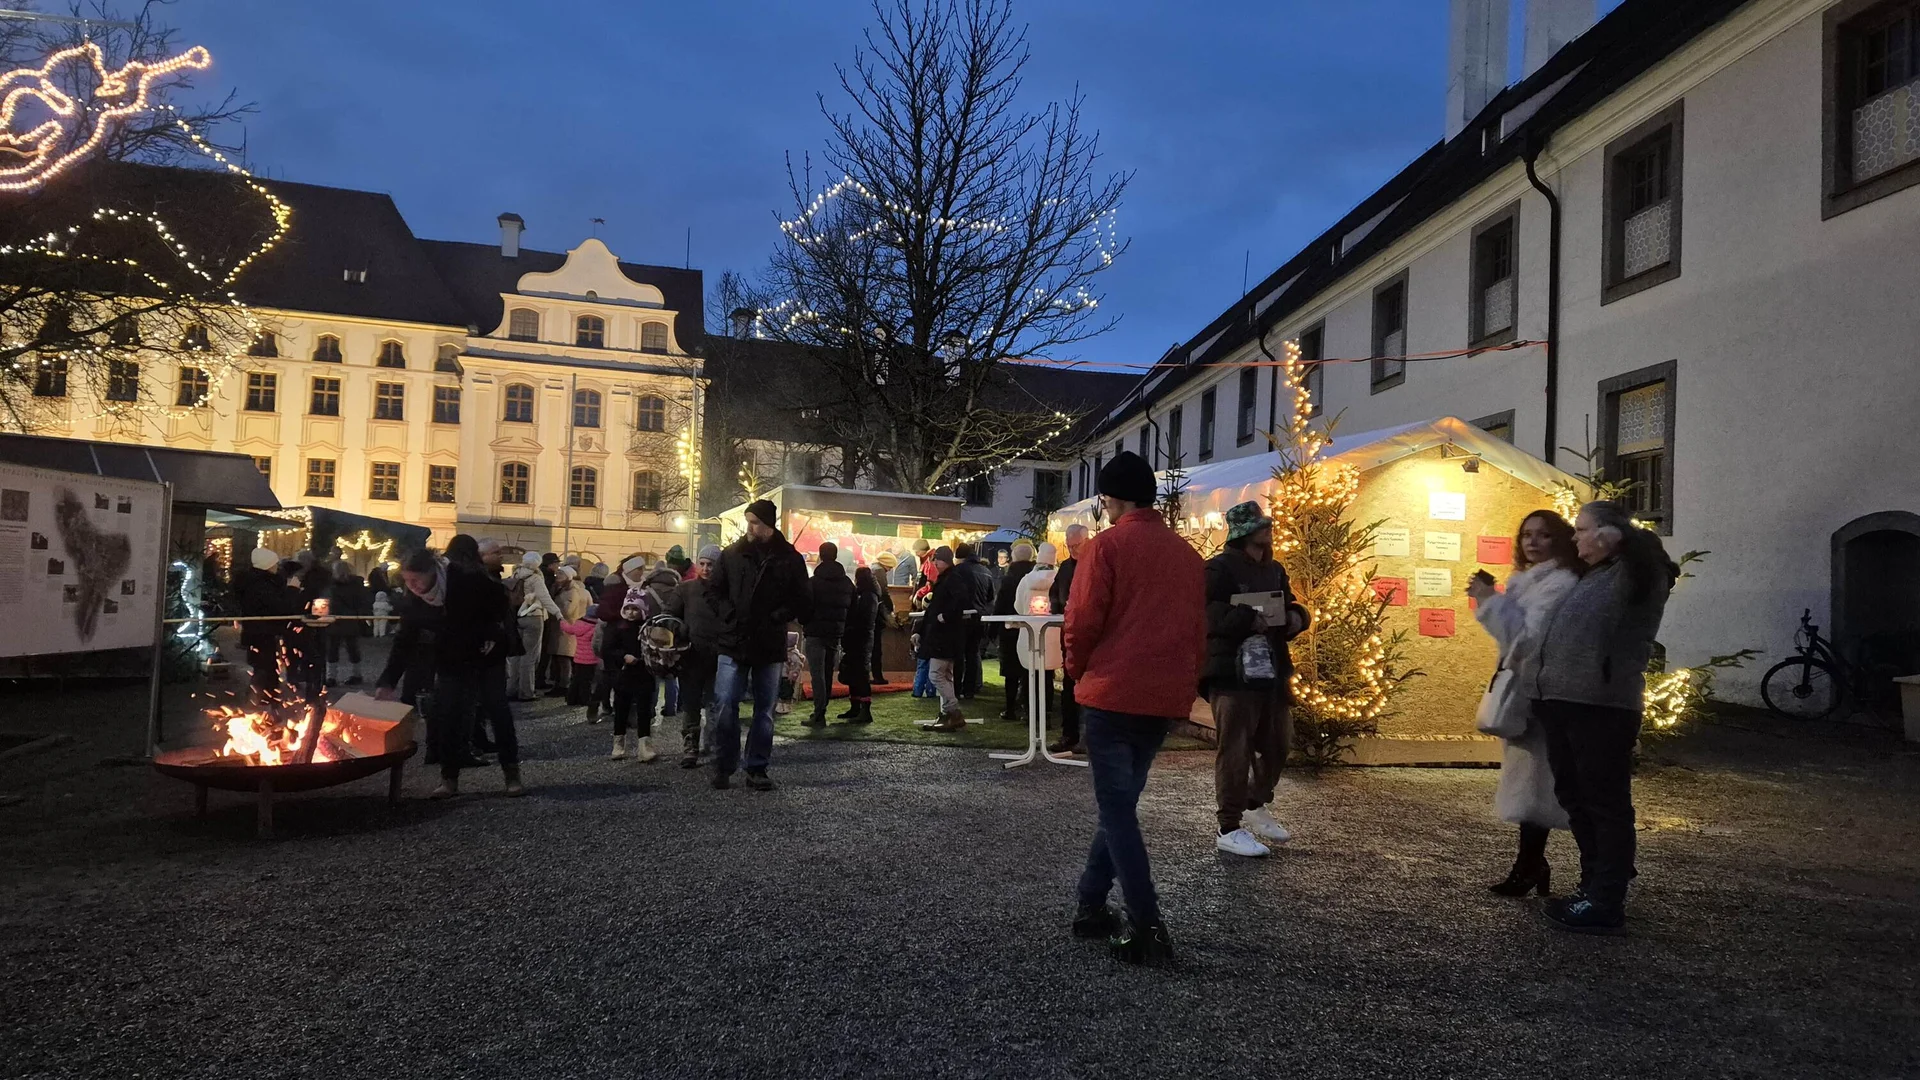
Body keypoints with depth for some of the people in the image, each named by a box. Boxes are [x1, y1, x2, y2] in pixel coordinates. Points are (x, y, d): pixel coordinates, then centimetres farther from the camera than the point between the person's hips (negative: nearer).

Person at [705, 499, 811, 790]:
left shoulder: (789, 559, 0)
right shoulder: (732, 554, 4)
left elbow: (803, 602, 2)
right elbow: (713, 590, 10)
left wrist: (776, 618, -10)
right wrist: (728, 614, -5)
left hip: (770, 647, 0)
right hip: (733, 644, 0)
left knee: (765, 711, 7)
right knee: (725, 705, -4)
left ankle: (757, 769, 17)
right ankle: (723, 767, 9)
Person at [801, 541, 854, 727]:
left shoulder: (814, 582, -10)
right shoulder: (847, 583, 7)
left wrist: (805, 622, 10)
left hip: (816, 633, -5)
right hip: (836, 634, 5)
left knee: (817, 674, -6)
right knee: (828, 673, 14)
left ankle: (819, 716, -10)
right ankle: (820, 712, 21)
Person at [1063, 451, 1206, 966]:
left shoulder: (1106, 545, -8)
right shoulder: (1188, 554, 9)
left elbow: (1083, 621, -11)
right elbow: (1198, 630, 10)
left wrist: (1079, 668, 7)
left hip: (1113, 692, -6)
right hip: (1166, 697, 6)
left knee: (1116, 807, 1)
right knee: (1120, 800, 17)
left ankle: (1147, 928, -4)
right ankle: (1091, 906, 24)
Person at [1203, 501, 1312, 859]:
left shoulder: (1275, 570, 15)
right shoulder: (1219, 568, -11)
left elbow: (1290, 607, 25)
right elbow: (1209, 615, -21)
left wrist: (1295, 618, 3)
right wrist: (1250, 619, -27)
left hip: (1271, 671, 8)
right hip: (1233, 672, -8)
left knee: (1277, 745, 16)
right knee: (1235, 750, -4)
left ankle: (1256, 807, 37)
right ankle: (1229, 829, 6)